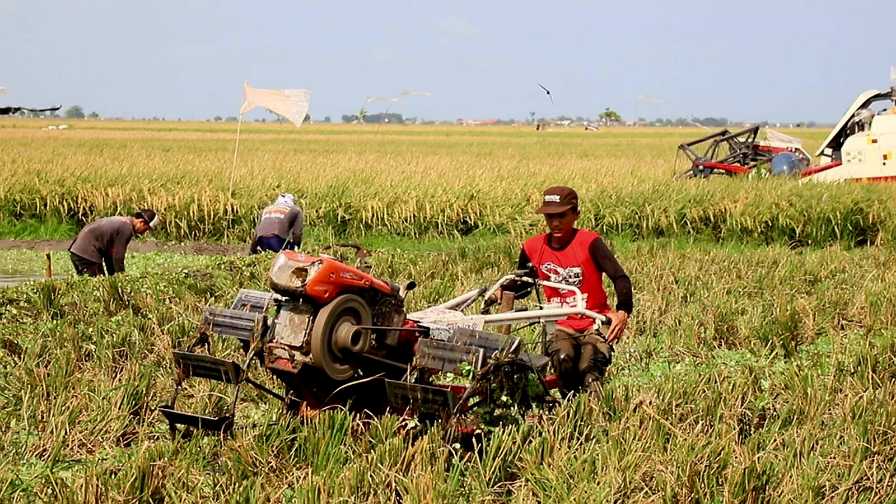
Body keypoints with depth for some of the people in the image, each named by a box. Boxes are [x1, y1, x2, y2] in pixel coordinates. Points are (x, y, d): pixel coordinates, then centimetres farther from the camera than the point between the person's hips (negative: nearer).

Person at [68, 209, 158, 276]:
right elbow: (118, 257, -13)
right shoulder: (126, 228, -15)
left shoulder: (122, 222, 17)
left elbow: (110, 252, 24)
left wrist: (112, 276, 26)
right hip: (88, 254, -11)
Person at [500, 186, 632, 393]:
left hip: (594, 323, -2)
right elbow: (521, 287, 20)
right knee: (563, 359, -30)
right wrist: (500, 292, -3)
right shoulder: (533, 248, 4)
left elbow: (620, 278, -17)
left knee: (590, 369, -29)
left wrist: (622, 312, -34)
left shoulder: (589, 242, -8)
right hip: (561, 327, 2)